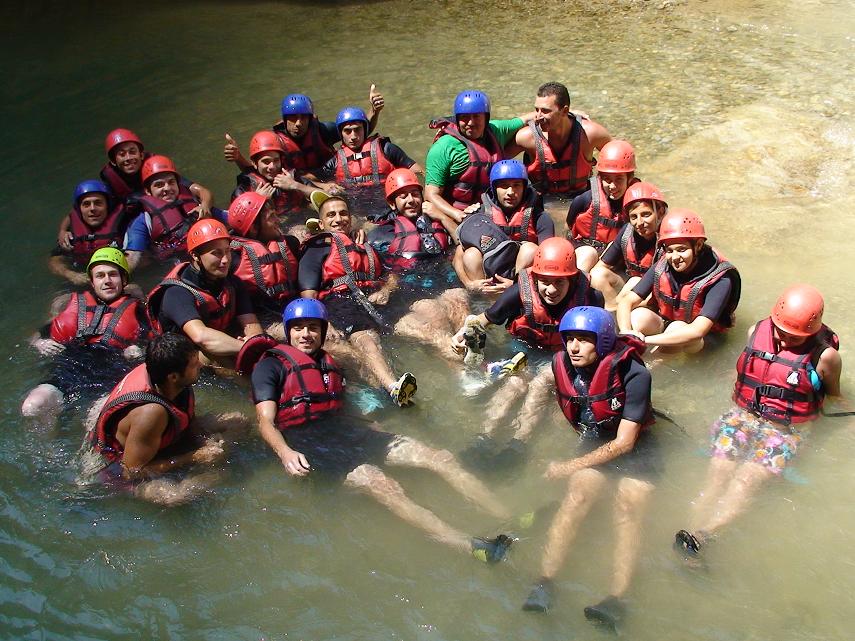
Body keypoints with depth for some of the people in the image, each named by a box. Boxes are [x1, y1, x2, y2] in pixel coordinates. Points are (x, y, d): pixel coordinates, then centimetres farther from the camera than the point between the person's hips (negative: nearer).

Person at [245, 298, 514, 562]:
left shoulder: (328, 362, 28)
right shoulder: (270, 365, 8)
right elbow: (266, 422, -3)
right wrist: (285, 453, -23)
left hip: (341, 430, 7)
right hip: (305, 441, -7)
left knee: (440, 458, -10)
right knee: (379, 483, -33)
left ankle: (511, 519, -17)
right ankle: (472, 548, -46)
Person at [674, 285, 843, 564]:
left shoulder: (825, 355, -6)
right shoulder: (756, 332, 3)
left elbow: (834, 395, 13)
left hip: (785, 429, -3)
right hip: (742, 414, 4)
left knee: (746, 481, -28)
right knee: (718, 474, -23)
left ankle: (698, 539, -47)